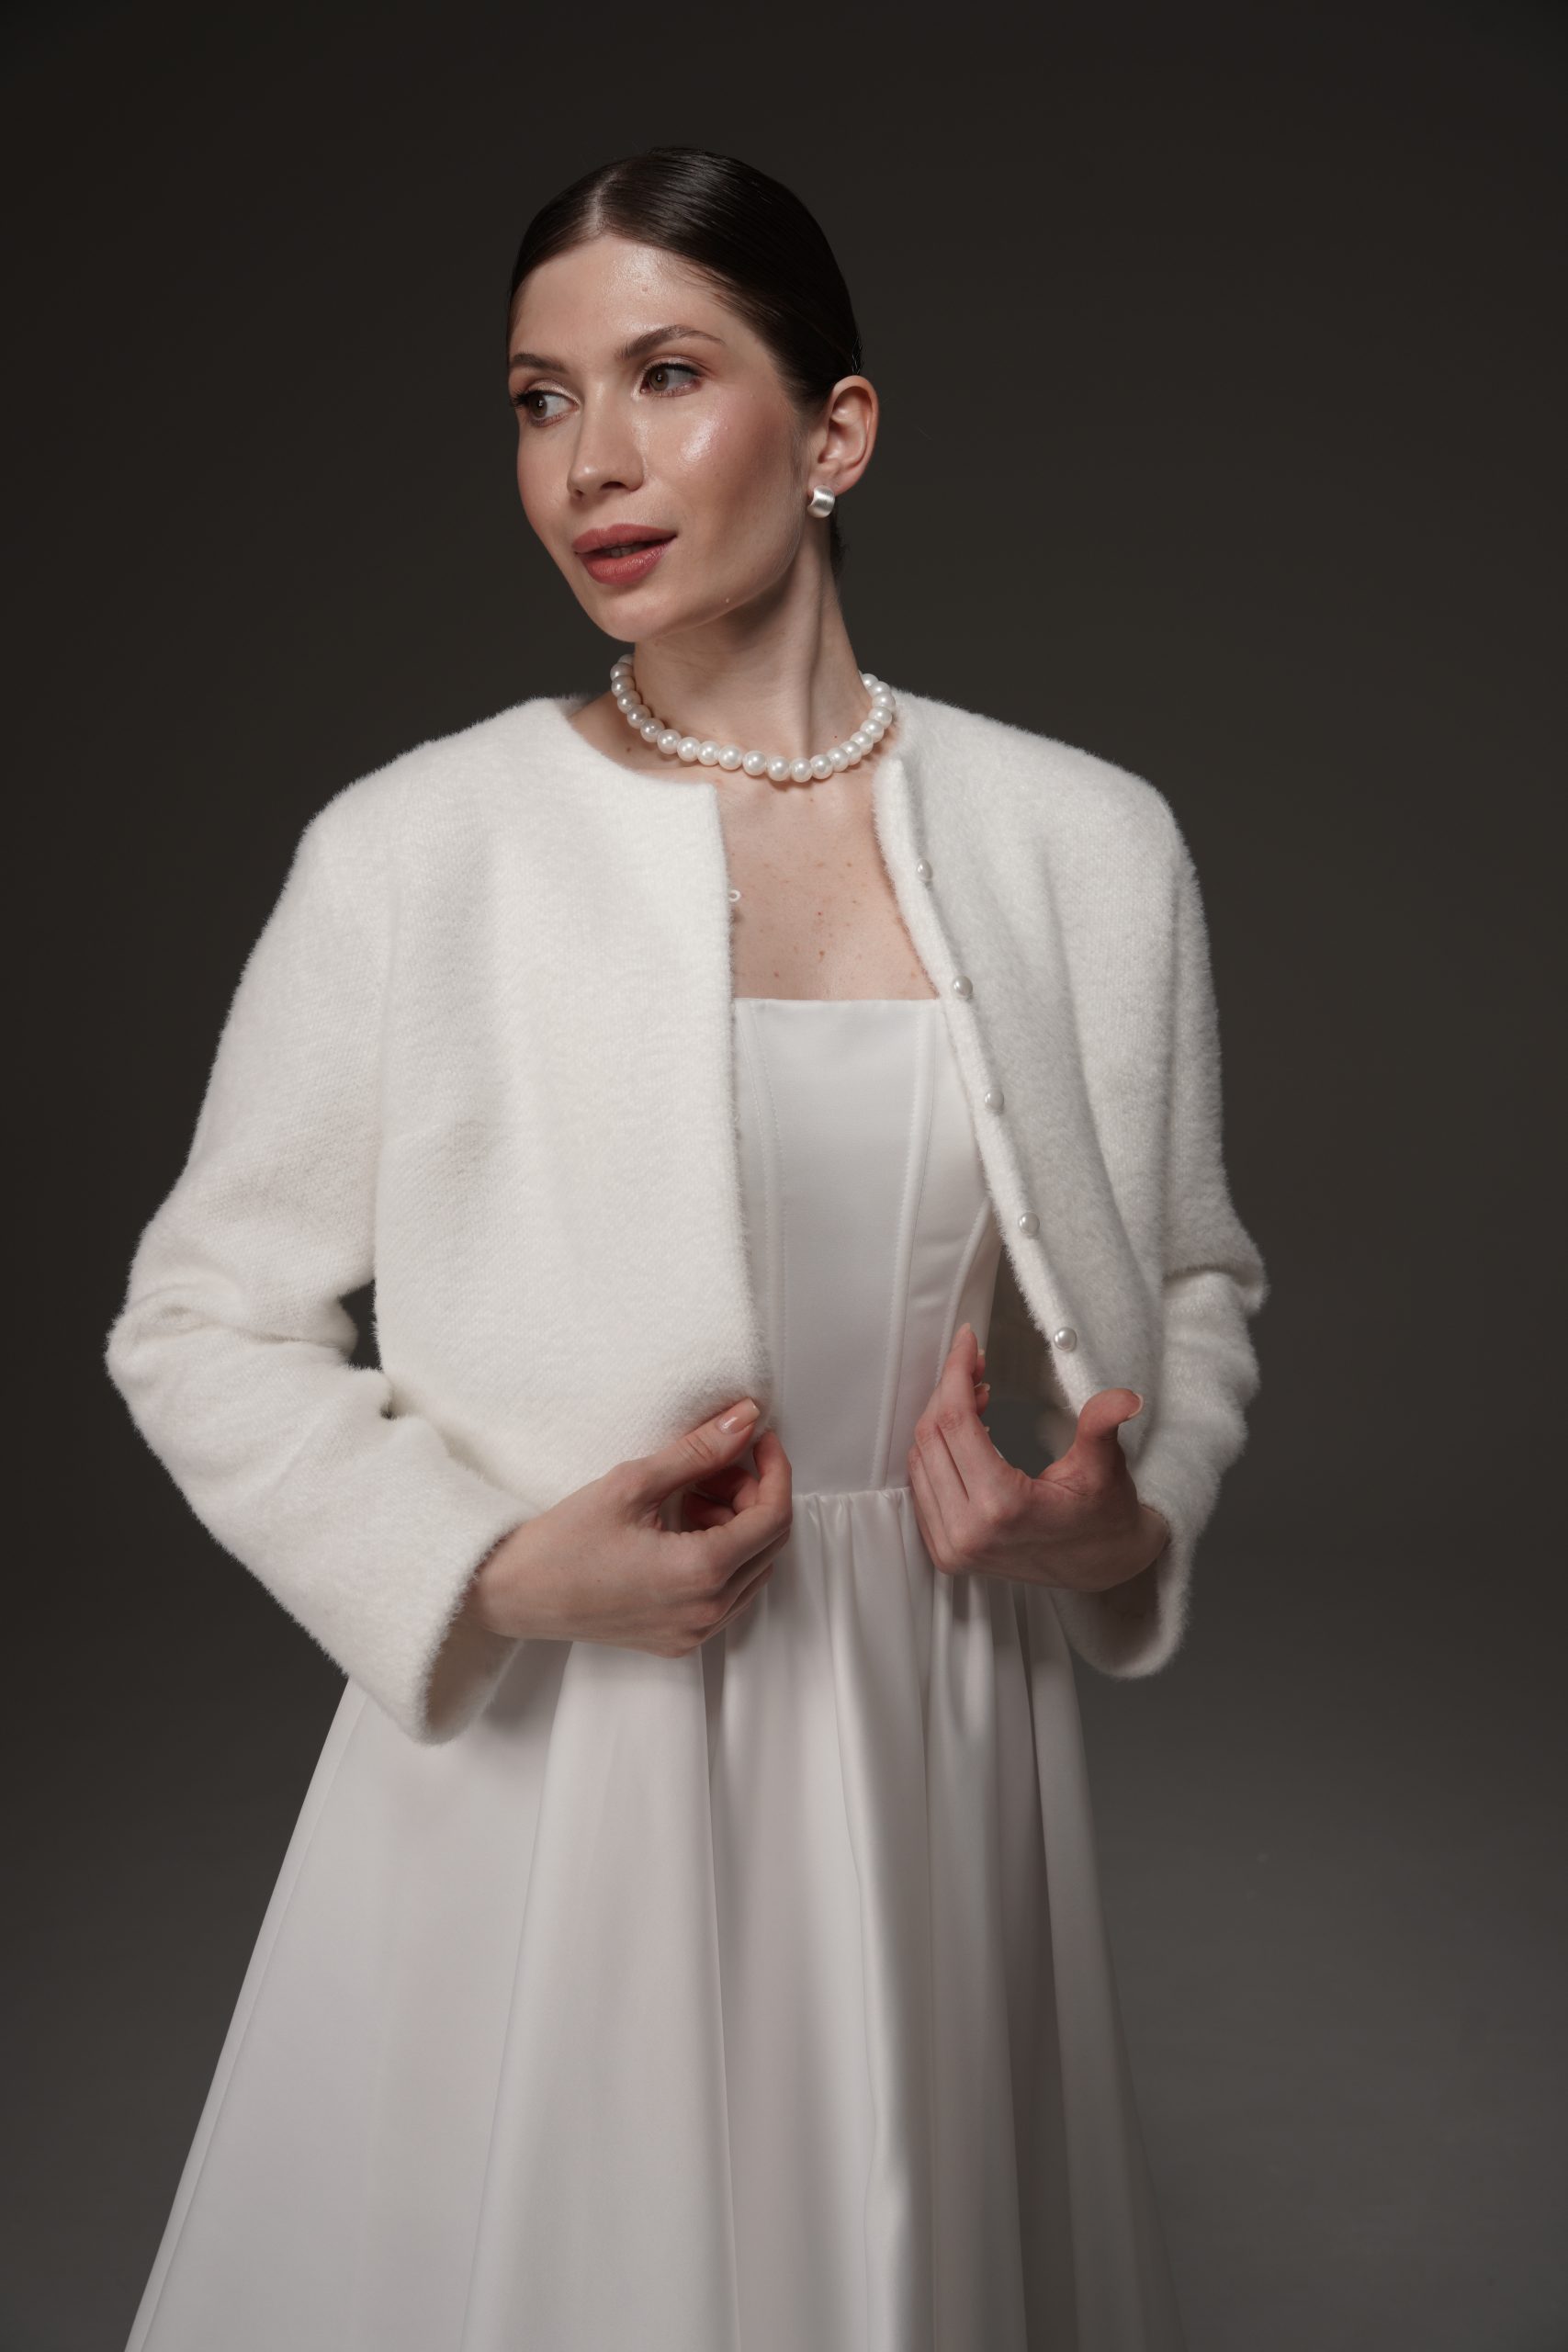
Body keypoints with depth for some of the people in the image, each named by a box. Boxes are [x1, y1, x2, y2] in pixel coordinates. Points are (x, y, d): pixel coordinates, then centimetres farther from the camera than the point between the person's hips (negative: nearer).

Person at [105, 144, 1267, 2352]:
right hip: (534, 1764, -2)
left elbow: (1193, 1284, 11)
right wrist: (500, 1571, -14)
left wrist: (1125, 1525, -9)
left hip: (933, 1757, 2)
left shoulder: (1092, 846, -1)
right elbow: (201, 1322, 0)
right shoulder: (408, 848, -7)